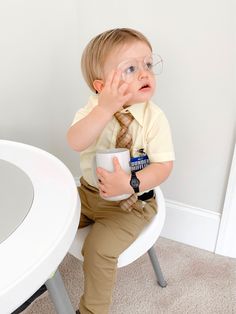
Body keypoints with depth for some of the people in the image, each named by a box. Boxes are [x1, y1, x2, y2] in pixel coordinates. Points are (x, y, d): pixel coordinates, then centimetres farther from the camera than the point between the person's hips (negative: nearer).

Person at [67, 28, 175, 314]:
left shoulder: (154, 118, -17)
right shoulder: (94, 108, -11)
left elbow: (163, 166, -18)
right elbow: (75, 142, -29)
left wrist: (131, 183, -34)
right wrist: (105, 108, -41)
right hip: (88, 193, 4)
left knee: (99, 249, -19)